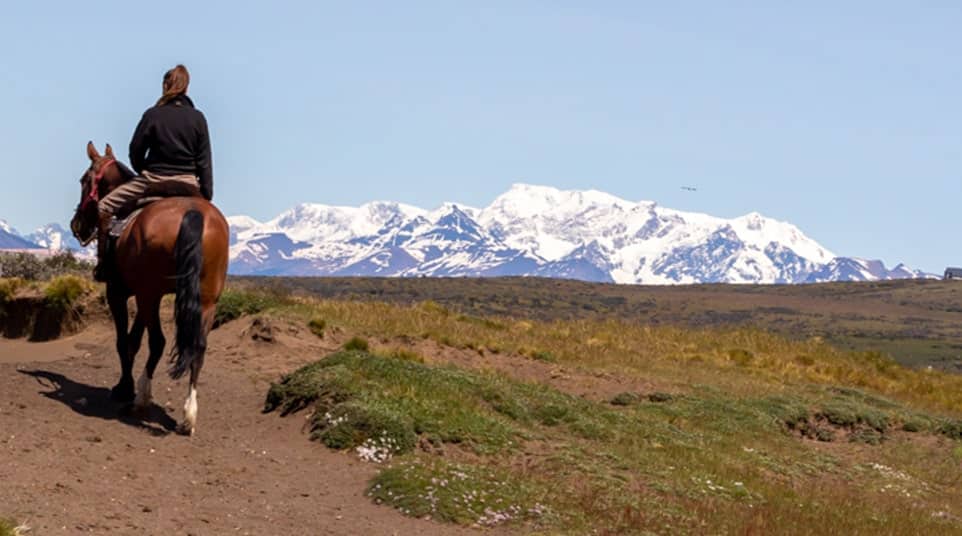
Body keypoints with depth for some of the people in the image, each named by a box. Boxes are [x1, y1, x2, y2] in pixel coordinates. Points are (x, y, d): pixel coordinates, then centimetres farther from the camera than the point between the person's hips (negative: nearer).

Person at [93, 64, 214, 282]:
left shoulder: (153, 115, -6)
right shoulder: (198, 118, 1)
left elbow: (135, 151, 0)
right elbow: (204, 161, 1)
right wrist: (207, 196, 5)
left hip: (153, 180, -3)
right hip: (188, 184, 3)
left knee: (105, 207, 8)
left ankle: (103, 265, 5)